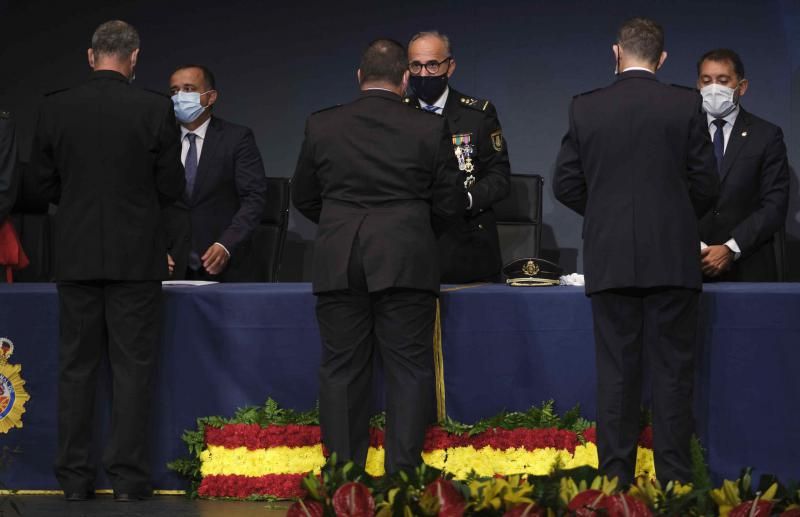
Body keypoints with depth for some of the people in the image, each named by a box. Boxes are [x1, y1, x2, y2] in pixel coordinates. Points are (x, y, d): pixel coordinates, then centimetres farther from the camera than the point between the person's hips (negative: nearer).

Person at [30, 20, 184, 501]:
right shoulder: (155, 108, -8)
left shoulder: (56, 107, -2)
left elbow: (46, 182, 6)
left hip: (76, 256, 2)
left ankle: (75, 476, 10)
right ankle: (128, 476, 2)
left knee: (77, 366, 9)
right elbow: (171, 186, -3)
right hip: (136, 257, -2)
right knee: (133, 366, 3)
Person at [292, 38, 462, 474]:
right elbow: (449, 204, 2)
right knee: (408, 368, 3)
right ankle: (403, 472, -2)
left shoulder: (321, 126, 3)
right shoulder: (430, 129, -3)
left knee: (342, 369, 7)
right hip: (406, 262, -2)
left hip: (337, 265, 2)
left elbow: (303, 198, 11)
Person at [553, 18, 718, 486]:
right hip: (672, 260, -1)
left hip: (610, 262, 1)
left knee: (617, 372, 6)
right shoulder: (686, 105, -3)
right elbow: (706, 184, 0)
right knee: (673, 371, 3)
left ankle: (616, 479, 7)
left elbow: (566, 184, 4)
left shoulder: (585, 108, 1)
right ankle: (674, 481, 2)